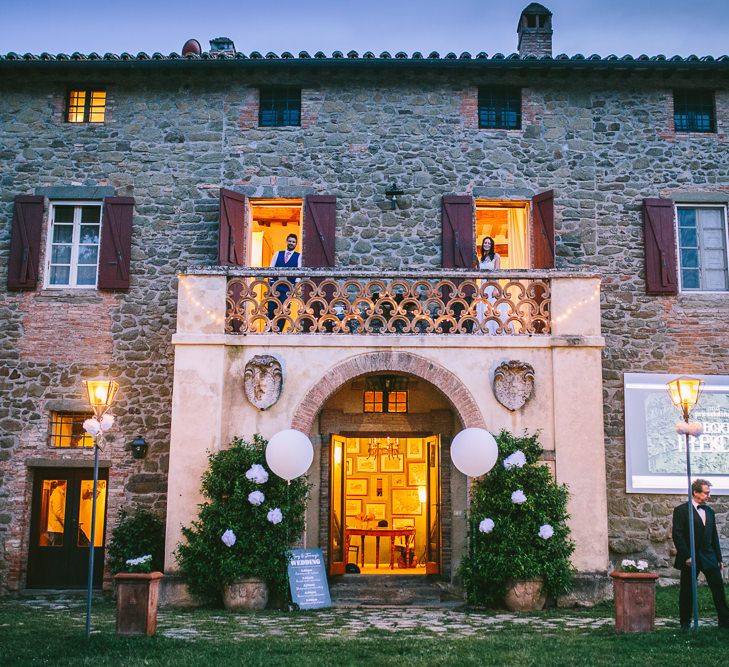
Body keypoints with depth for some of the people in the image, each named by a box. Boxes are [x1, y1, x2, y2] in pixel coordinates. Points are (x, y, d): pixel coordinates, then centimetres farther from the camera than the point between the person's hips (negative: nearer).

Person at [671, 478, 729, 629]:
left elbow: (714, 536, 16)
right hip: (690, 559, -5)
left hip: (709, 558, 5)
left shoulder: (710, 512, 12)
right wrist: (687, 557, -16)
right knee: (687, 592, 4)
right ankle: (685, 624, 15)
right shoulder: (681, 510, -7)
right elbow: (677, 535, -12)